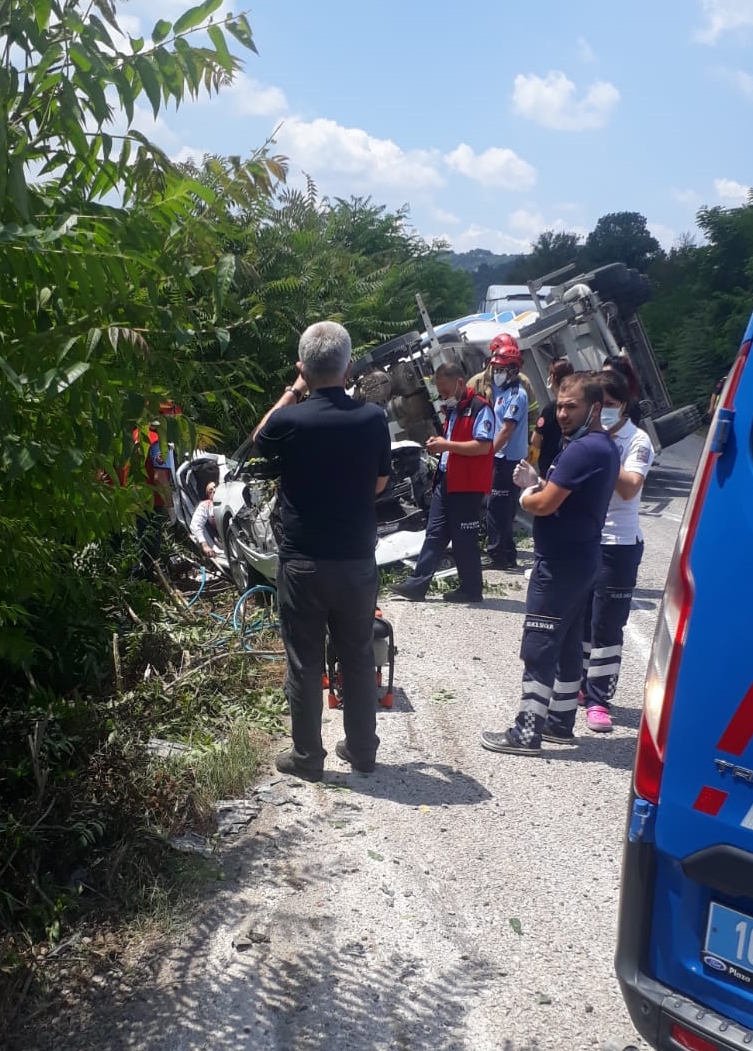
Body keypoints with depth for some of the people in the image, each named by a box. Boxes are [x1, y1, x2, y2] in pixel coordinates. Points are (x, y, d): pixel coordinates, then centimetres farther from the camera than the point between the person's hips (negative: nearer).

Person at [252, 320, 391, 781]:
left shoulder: (289, 420, -13)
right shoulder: (373, 418, -8)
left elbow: (259, 441, 11)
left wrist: (290, 395, 13)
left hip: (303, 562, -2)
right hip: (358, 561, 2)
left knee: (305, 662, 9)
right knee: (359, 657, 16)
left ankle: (307, 756, 19)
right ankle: (362, 749, 27)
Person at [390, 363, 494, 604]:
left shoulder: (480, 408, -13)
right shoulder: (452, 409, 17)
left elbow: (482, 447, -22)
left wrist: (447, 445, -20)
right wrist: (439, 444, 6)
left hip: (468, 485, -9)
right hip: (445, 480, 9)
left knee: (464, 539, -1)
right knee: (434, 533, 8)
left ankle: (471, 590, 11)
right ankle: (417, 584, 9)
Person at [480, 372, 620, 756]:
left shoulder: (582, 449, -21)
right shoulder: (604, 446, 12)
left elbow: (544, 505, -24)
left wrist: (525, 496, -2)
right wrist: (536, 483, -1)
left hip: (559, 564, -10)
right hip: (577, 560, 10)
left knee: (538, 650, -5)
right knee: (567, 644, 16)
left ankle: (527, 732, 0)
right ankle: (560, 721, 25)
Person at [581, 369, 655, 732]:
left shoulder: (637, 441, -7)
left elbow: (629, 488, -21)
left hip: (618, 544, -4)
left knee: (606, 624, 0)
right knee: (578, 617, 13)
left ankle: (598, 698, 6)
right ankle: (579, 684, 28)